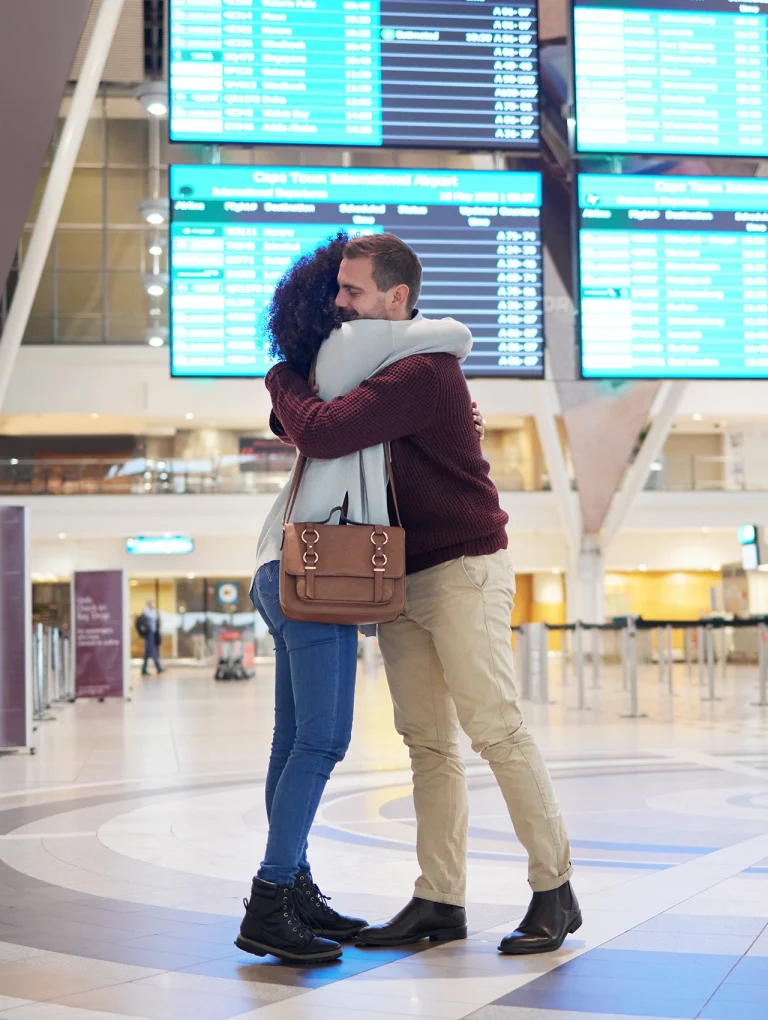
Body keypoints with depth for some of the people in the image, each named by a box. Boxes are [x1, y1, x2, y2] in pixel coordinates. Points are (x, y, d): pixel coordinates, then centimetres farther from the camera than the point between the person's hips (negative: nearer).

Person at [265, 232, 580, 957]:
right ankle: (439, 902, 8)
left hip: (463, 572, -9)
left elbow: (323, 435, -28)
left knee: (494, 728, -9)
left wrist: (283, 381, -8)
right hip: (400, 579, 9)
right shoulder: (378, 365, 14)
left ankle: (555, 892, 1)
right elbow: (305, 432, 30)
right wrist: (292, 409, 6)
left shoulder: (421, 373, -19)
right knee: (427, 743, 6)